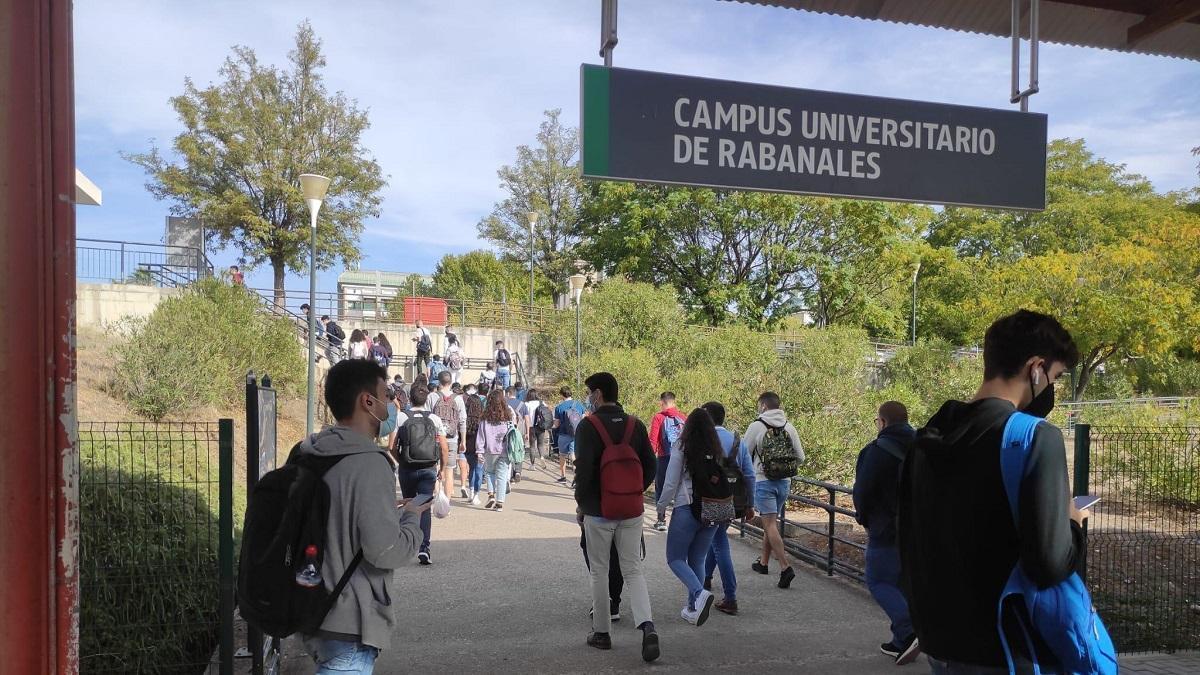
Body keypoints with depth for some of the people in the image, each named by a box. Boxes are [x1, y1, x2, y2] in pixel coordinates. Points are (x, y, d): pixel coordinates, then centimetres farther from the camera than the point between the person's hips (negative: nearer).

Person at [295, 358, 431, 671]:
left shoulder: (311, 456, 5)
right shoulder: (369, 464, -22)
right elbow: (385, 550, -25)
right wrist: (412, 519, -7)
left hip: (315, 616, 9)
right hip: (351, 624, -9)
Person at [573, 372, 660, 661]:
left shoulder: (589, 426, -13)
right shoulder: (636, 425, 4)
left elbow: (583, 470, -17)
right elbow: (650, 467, 6)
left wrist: (581, 502, -3)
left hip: (598, 512, -4)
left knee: (599, 572, 10)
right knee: (633, 570, 9)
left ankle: (601, 633, 19)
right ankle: (647, 626, -9)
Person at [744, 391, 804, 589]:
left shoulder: (756, 426, -10)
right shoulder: (789, 427, 4)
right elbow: (800, 457, 7)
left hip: (763, 481, -5)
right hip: (784, 481, 5)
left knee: (770, 524, -5)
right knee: (771, 522, 19)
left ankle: (785, 567, -17)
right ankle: (763, 562, 31)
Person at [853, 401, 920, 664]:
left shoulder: (877, 451, -13)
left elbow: (862, 492, -12)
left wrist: (864, 520, 5)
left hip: (887, 530, -7)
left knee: (878, 582, 0)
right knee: (903, 583, 15)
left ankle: (910, 632, -16)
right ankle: (902, 642, 18)